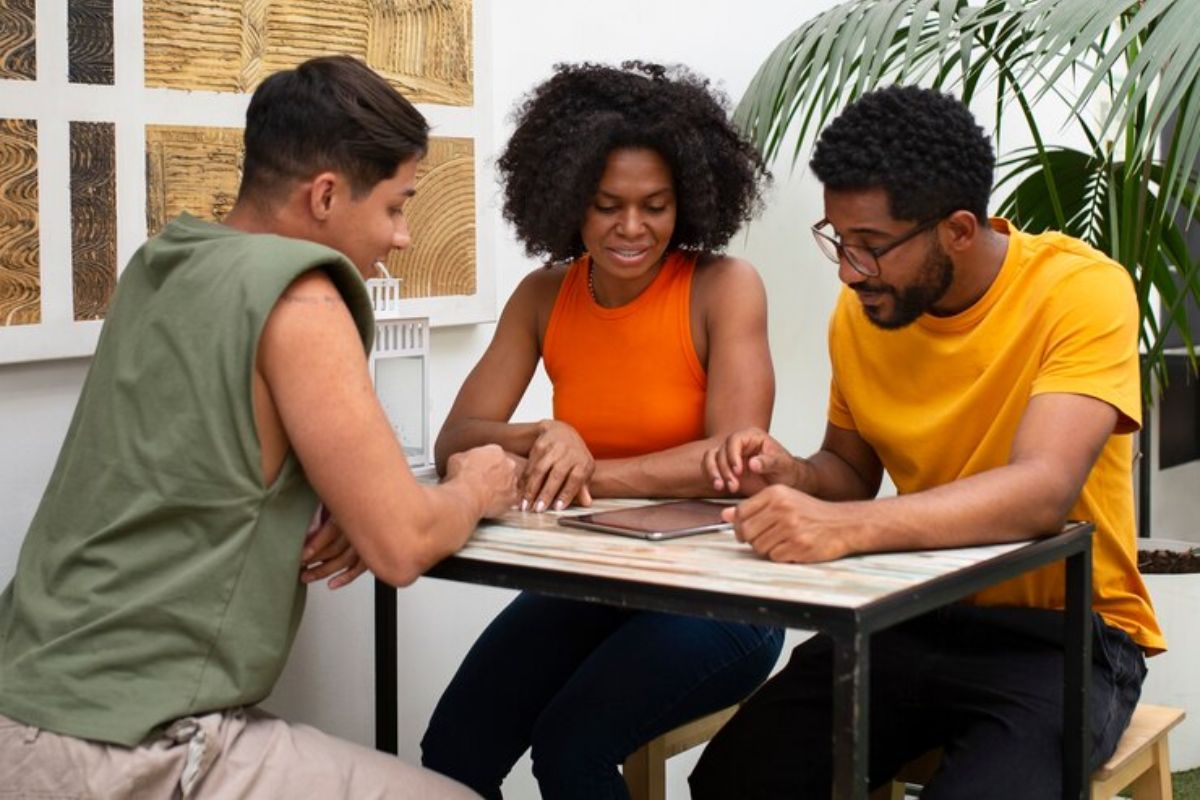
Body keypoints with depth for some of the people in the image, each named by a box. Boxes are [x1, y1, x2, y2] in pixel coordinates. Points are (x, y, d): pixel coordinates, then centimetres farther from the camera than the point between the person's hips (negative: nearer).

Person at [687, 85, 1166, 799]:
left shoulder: (1083, 291, -16)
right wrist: (794, 479, -8)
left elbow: (1042, 491, -29)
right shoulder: (859, 311, 0)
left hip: (1062, 633, -4)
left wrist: (845, 527, -41)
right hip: (912, 619, 5)